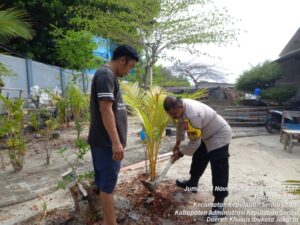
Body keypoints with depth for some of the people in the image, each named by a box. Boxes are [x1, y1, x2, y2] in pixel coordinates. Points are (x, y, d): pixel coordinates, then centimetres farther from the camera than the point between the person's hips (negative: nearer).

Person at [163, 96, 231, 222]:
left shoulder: (192, 116, -39)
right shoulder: (181, 106, -10)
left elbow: (194, 142, -29)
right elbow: (180, 125, 10)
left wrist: (180, 153, -15)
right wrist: (178, 143, 15)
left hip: (219, 136, -10)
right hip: (205, 135, 10)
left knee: (219, 170, -10)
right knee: (198, 160, 22)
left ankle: (219, 204, -1)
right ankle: (192, 183, 42)